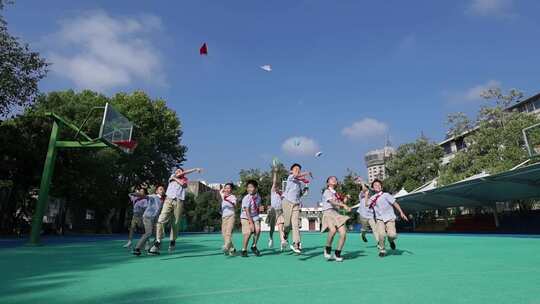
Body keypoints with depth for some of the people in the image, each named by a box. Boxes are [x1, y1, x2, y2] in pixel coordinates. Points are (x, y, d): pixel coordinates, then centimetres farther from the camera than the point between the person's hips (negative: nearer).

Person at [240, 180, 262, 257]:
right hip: (246, 217, -4)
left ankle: (254, 246, 6)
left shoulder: (258, 196, -1)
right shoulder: (246, 198, -19)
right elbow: (247, 211, -21)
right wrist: (251, 223, -25)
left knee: (258, 230, -16)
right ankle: (244, 250, 2)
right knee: (248, 233, -17)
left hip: (255, 216, 5)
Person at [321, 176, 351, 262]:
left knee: (343, 234, -12)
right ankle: (327, 249, -10)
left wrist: (345, 200, 14)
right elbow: (332, 201, -17)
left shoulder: (337, 194, 24)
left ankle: (337, 254, 6)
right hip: (328, 213, -6)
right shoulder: (327, 192, 2)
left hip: (337, 214, 7)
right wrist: (344, 205, -30)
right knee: (333, 230, -33)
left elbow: (341, 206, 31)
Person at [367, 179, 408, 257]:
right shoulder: (372, 198, 10)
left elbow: (395, 203, -1)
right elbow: (367, 204, -5)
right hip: (379, 219, 2)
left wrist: (401, 213, -8)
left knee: (392, 234, -19)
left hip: (390, 218, -2)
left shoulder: (386, 195, 0)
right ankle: (382, 250, 4)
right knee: (381, 234, -21)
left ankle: (391, 240, 19)